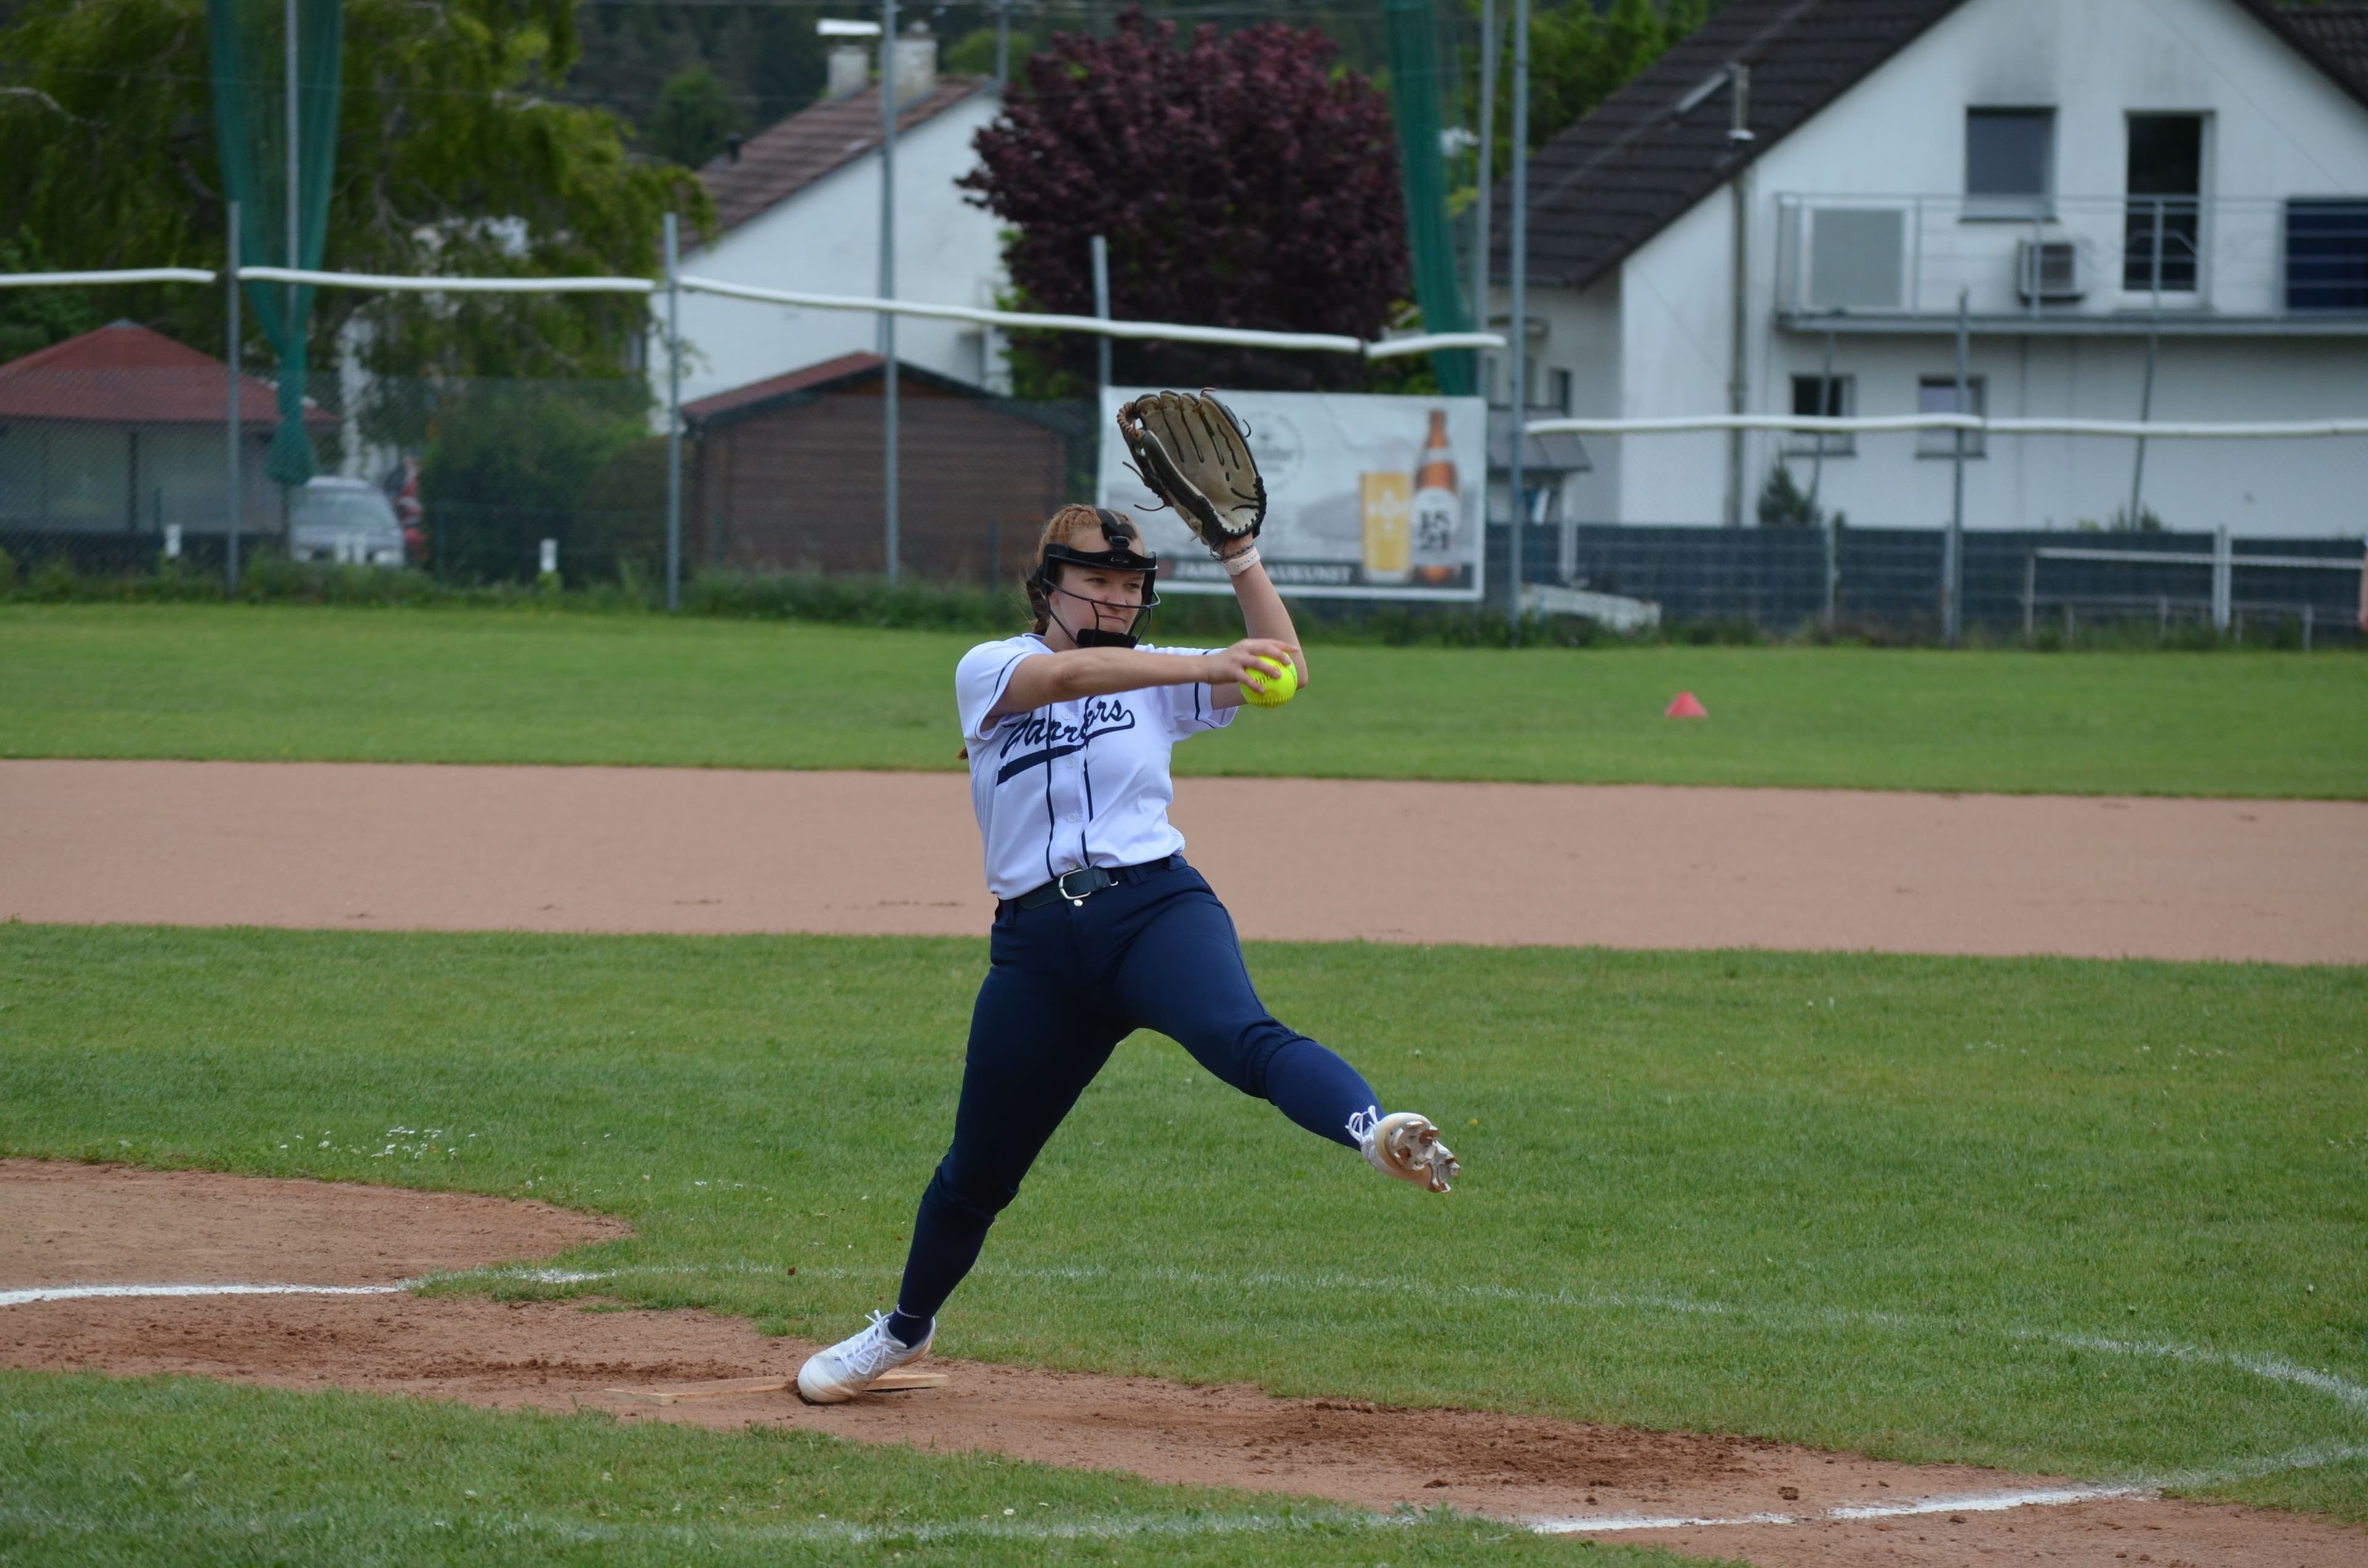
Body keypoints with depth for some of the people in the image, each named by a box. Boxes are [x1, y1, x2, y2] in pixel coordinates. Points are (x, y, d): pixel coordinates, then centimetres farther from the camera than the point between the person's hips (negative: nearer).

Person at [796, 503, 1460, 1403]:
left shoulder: (1157, 681, 16)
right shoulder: (988, 671, 6)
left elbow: (1284, 669, 6)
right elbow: (1072, 673, -16)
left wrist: (1239, 555, -1)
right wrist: (1207, 666, -30)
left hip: (1156, 906, 0)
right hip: (1037, 941, 1)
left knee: (1241, 1038, -33)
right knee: (978, 1169, 11)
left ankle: (1375, 1131, -62)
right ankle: (906, 1328, 36)